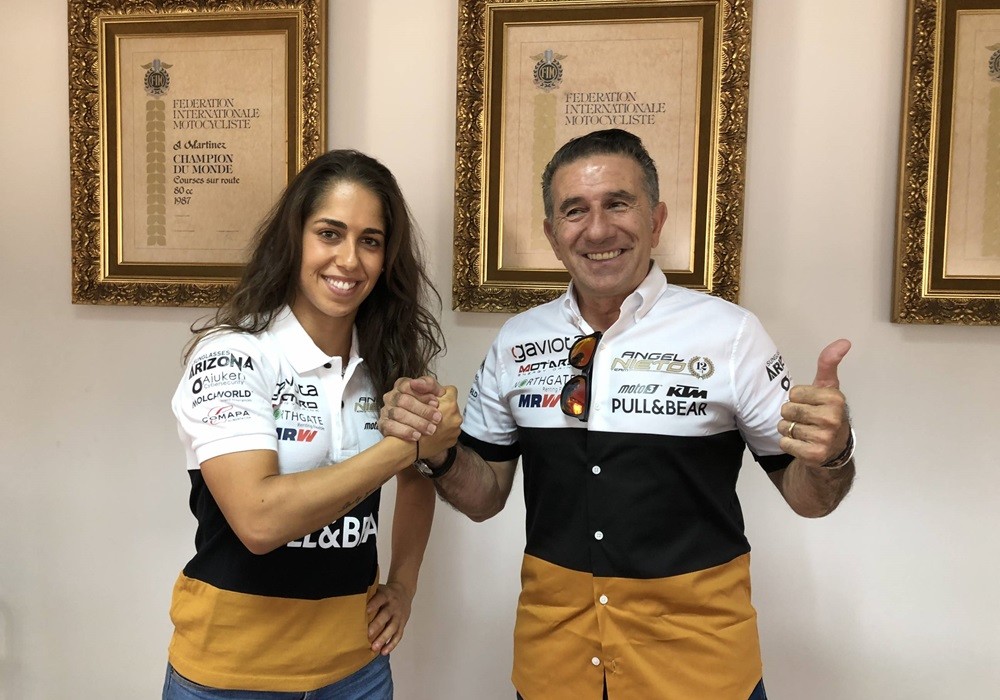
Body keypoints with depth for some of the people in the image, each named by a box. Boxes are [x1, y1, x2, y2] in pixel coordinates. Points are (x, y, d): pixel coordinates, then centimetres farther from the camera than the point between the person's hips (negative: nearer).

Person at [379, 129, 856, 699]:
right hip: (553, 639, 3)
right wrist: (438, 453, -15)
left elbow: (807, 496, -4)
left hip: (697, 642, -2)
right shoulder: (517, 342, -2)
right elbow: (484, 497, 5)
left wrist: (832, 455, -26)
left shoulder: (731, 333, -12)